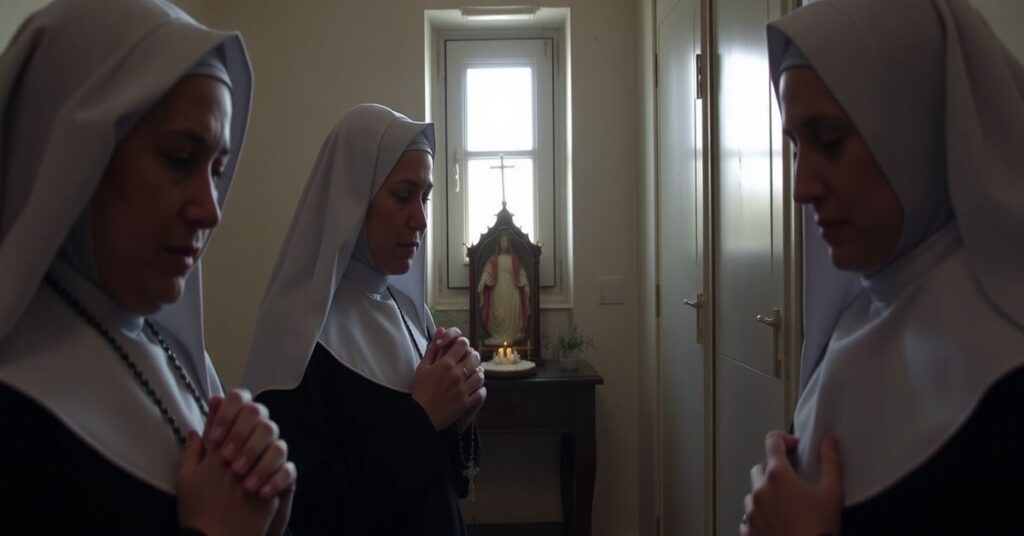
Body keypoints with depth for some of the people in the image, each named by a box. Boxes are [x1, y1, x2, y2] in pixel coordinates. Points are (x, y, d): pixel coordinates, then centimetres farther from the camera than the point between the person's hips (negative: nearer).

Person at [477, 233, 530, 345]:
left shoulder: (514, 258, 9)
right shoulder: (494, 259, 7)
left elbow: (521, 272, 6)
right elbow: (487, 271, -3)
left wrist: (525, 284, -6)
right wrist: (482, 281, -20)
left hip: (511, 289, 1)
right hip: (498, 290, 0)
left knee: (512, 313, -4)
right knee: (498, 314, -4)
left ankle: (511, 336, -1)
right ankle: (498, 337, -1)